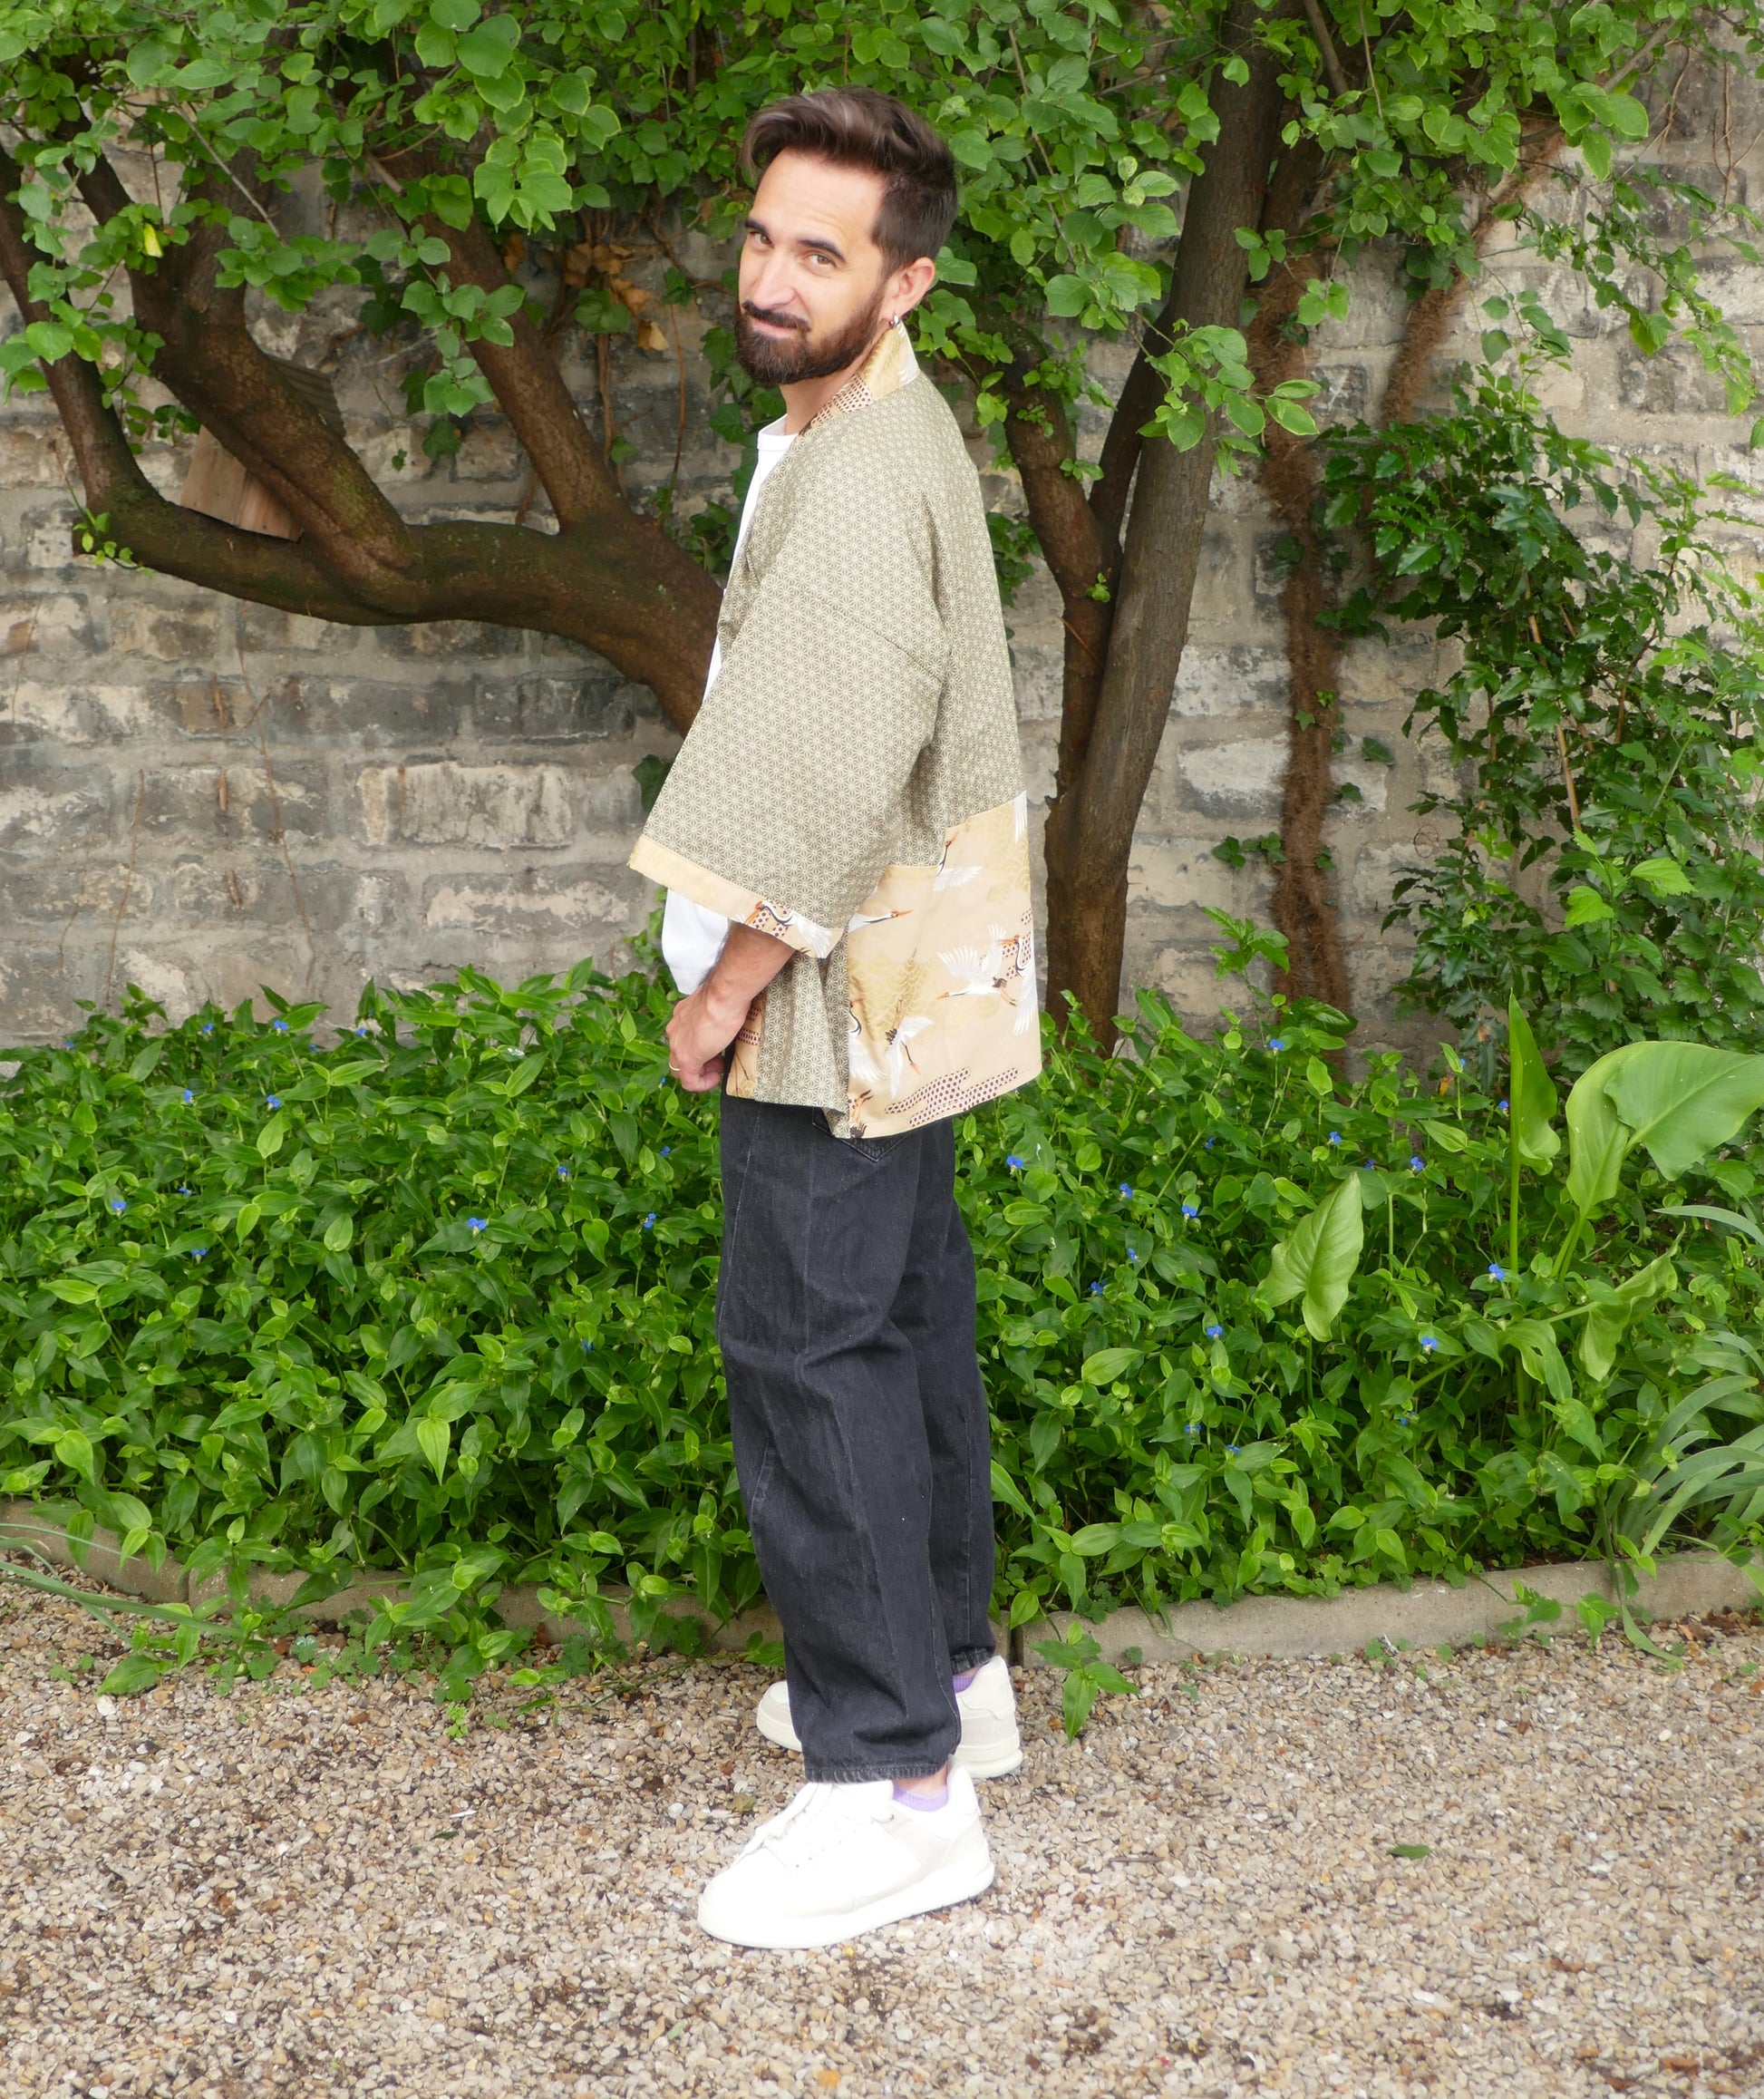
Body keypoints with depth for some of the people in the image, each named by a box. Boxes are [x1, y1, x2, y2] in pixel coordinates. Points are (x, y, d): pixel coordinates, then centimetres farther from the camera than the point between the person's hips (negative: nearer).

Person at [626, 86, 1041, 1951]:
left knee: (811, 1345, -8)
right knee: (904, 1308, 18)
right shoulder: (882, 431, 13)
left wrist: (721, 990, -16)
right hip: (896, 977, 11)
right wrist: (747, 966, 20)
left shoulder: (861, 477, -22)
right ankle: (945, 1666, 32)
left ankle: (895, 1782, -3)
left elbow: (834, 790, -26)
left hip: (844, 986, -11)